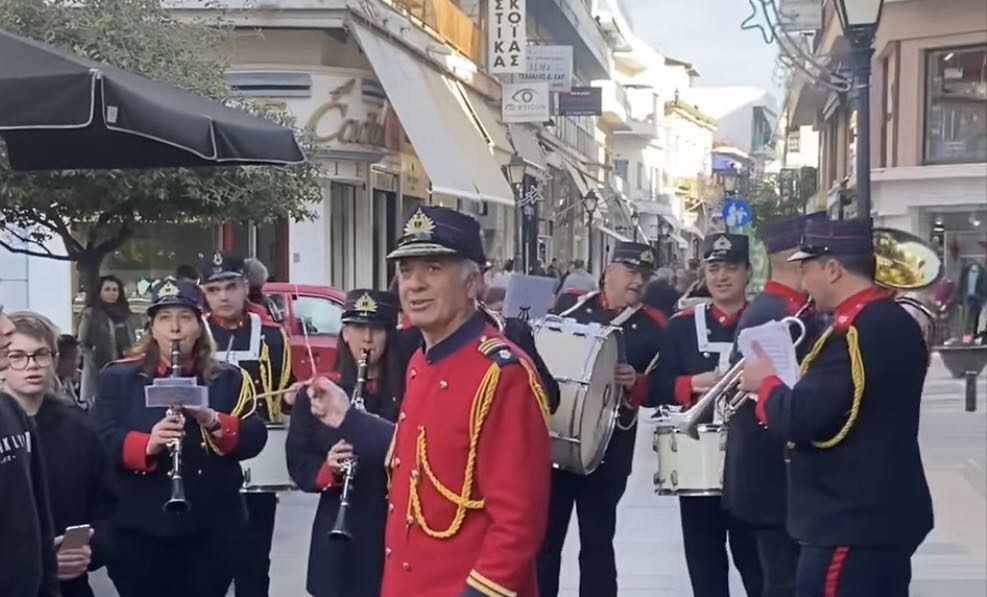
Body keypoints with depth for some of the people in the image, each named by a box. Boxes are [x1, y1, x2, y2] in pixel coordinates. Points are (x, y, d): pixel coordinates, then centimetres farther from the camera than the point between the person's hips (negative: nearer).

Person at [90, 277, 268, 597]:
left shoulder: (229, 379, 6)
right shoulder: (118, 377, 3)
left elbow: (254, 439, -4)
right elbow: (100, 440, -8)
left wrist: (212, 420, -22)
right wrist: (147, 445, -27)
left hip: (211, 531, 1)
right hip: (138, 530, -1)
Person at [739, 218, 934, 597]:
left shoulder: (854, 334, -22)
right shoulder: (896, 322, 9)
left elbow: (797, 420, -25)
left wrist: (766, 382, -7)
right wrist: (788, 379, 8)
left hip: (851, 525, -10)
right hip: (886, 513, 10)